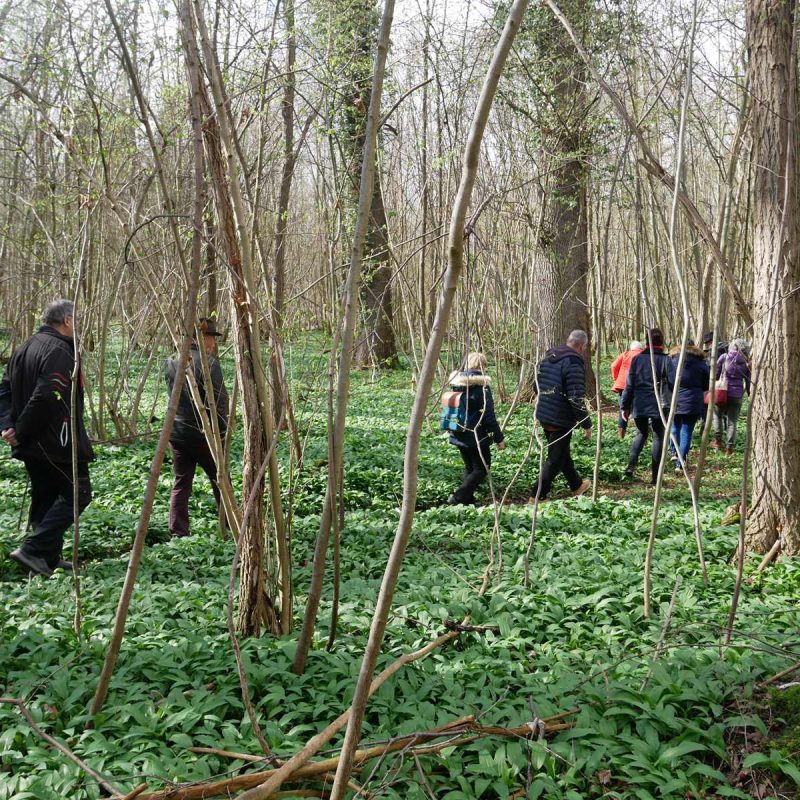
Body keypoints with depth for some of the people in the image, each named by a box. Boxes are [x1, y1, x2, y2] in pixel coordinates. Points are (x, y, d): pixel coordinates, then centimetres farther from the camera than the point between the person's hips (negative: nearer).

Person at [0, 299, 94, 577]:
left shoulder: (24, 349, 14)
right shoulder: (60, 351, -16)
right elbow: (45, 398, -25)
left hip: (30, 444, 10)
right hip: (57, 441, -9)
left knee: (44, 497, 15)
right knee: (77, 493, -2)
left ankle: (49, 559, 19)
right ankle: (33, 549, -9)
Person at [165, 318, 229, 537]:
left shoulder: (172, 362, 4)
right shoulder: (208, 363, -17)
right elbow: (218, 402, -17)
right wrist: (222, 432, -7)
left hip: (177, 433, 6)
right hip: (205, 434, -5)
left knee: (181, 485, 10)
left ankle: (177, 534, 7)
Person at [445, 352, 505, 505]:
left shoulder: (457, 383, 3)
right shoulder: (481, 387, -16)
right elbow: (489, 417, -16)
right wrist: (499, 438, -9)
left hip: (459, 435, 7)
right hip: (477, 437, -7)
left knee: (469, 467, 19)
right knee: (481, 468, 5)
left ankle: (467, 500, 16)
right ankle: (458, 498, -8)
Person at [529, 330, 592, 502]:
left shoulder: (548, 357, 8)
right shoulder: (574, 363, -19)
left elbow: (537, 385, 17)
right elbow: (576, 398, -22)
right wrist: (587, 424, -13)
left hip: (543, 415, 9)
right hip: (561, 419, -9)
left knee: (562, 453, 24)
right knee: (555, 459, 1)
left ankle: (577, 485, 42)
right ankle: (536, 497, 2)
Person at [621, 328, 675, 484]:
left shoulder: (637, 359, 4)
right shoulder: (665, 360, -4)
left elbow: (629, 384, 3)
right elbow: (673, 382, -11)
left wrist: (625, 406, 8)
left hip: (639, 405, 3)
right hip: (658, 406, -3)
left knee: (641, 433, 21)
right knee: (658, 437, 7)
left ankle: (631, 465, 0)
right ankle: (655, 476, 5)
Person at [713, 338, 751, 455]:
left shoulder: (724, 357, -1)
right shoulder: (745, 363, 4)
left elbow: (715, 374, 0)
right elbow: (748, 382, 8)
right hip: (737, 395, 1)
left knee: (718, 415, 21)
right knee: (732, 421, 6)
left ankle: (718, 441, 15)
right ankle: (729, 448, 5)